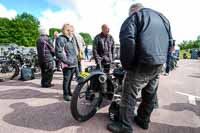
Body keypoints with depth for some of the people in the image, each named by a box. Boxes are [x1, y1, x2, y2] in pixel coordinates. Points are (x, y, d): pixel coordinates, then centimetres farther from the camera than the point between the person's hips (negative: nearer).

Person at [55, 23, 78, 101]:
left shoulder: (71, 38, 18)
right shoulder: (61, 39, -9)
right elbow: (58, 52, -16)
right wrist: (67, 61, -18)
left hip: (74, 63, 8)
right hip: (67, 64, -8)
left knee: (70, 79, 17)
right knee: (66, 79, 1)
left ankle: (69, 92, 32)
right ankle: (66, 94, 16)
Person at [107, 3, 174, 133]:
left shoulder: (134, 17, -1)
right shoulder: (162, 17, 22)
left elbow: (127, 40, -19)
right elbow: (170, 42, 22)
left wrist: (127, 65, -12)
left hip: (142, 64, -8)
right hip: (159, 64, 8)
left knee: (129, 95, 2)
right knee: (150, 94, 17)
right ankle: (144, 120, 34)